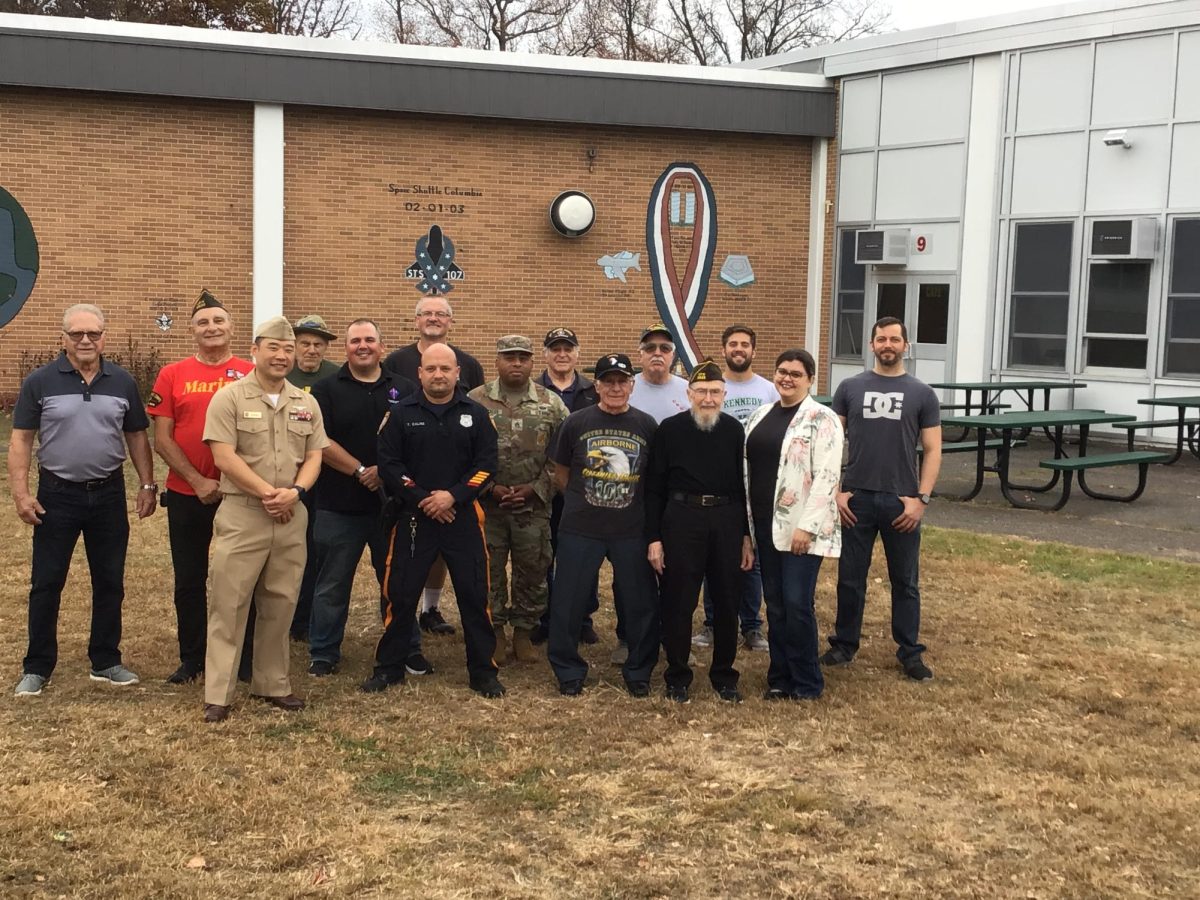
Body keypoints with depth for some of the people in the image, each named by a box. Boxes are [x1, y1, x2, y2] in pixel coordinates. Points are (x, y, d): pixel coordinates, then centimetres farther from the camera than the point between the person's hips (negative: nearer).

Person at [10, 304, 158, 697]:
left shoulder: (122, 382, 3)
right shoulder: (40, 381, -4)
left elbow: (137, 437, 9)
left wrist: (147, 485, 3)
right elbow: (21, 439, -4)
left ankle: (106, 662, 22)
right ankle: (37, 668, 14)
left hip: (109, 494, 3)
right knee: (46, 583, 3)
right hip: (57, 495, -2)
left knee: (110, 581, 10)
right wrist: (20, 491, -11)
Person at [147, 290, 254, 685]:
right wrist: (198, 481, -10)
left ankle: (242, 660, 18)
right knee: (189, 581, 10)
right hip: (187, 494, 1)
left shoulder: (251, 375, -1)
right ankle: (191, 659, 23)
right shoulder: (172, 375, 1)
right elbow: (162, 439, -1)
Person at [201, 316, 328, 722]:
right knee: (229, 604, -3)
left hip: (292, 517, 5)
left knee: (280, 604, 11)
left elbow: (314, 457, 9)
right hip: (241, 514, -5)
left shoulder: (306, 403, 11)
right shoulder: (229, 398, -4)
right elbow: (224, 457, -11)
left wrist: (295, 492, -10)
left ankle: (272, 684, 23)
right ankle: (217, 695, 2)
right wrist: (268, 493, -13)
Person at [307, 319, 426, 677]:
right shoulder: (327, 389, 1)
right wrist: (361, 471, -14)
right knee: (332, 584, 7)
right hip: (339, 505, -2)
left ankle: (408, 649, 22)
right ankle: (323, 653, 18)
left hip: (392, 502, 2)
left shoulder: (404, 389, 7)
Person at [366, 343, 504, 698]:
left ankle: (483, 671, 14)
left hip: (463, 517, 1)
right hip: (413, 517, 0)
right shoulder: (401, 413, 2)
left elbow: (486, 465, 0)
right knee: (400, 594, 3)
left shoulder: (476, 414, 4)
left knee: (474, 595, 3)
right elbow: (388, 464, -2)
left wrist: (453, 496, -13)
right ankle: (389, 667, 17)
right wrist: (420, 498, -12)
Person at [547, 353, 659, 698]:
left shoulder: (647, 426, 2)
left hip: (632, 531, 1)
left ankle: (639, 671, 23)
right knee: (568, 602, 4)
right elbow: (561, 474, 9)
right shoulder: (576, 423, -1)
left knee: (642, 603, 6)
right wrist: (583, 501, 6)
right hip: (580, 530, -1)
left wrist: (637, 504, 6)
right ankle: (568, 671, 20)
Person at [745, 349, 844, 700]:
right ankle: (780, 678, 20)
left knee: (797, 604, -7)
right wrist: (746, 519, 12)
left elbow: (826, 477, -15)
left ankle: (806, 684, 6)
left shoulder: (822, 419, -8)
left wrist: (807, 526, -20)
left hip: (801, 527, -6)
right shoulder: (761, 414, 13)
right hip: (766, 524, 6)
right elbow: (748, 467, 17)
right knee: (775, 603, 10)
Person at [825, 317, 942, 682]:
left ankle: (910, 652, 17)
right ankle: (844, 644, 23)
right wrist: (835, 491, -4)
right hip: (856, 499, 1)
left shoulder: (922, 394, 2)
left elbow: (932, 450, 1)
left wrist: (921, 498, -8)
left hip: (901, 502, 0)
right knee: (850, 578, 9)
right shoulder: (850, 388, 4)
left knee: (905, 581, 8)